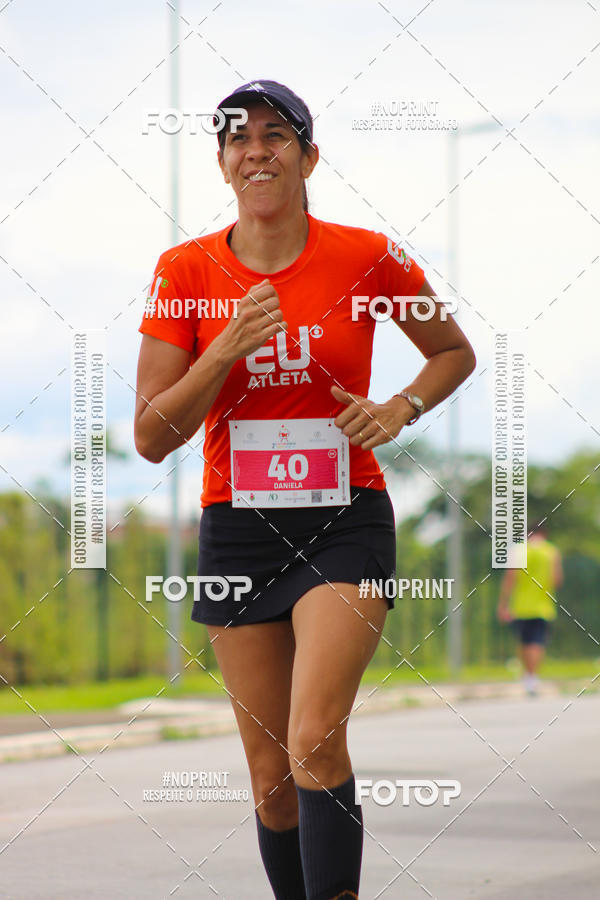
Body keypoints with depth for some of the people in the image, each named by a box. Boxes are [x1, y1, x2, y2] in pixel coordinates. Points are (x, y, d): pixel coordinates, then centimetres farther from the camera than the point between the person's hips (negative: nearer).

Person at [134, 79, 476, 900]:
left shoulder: (369, 258, -4)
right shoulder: (186, 271, -1)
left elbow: (455, 353, 14)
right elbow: (151, 437, -5)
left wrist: (401, 408, -6)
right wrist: (229, 348, -17)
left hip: (346, 525, -2)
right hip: (236, 531, 2)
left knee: (315, 742, -21)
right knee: (270, 771, 7)